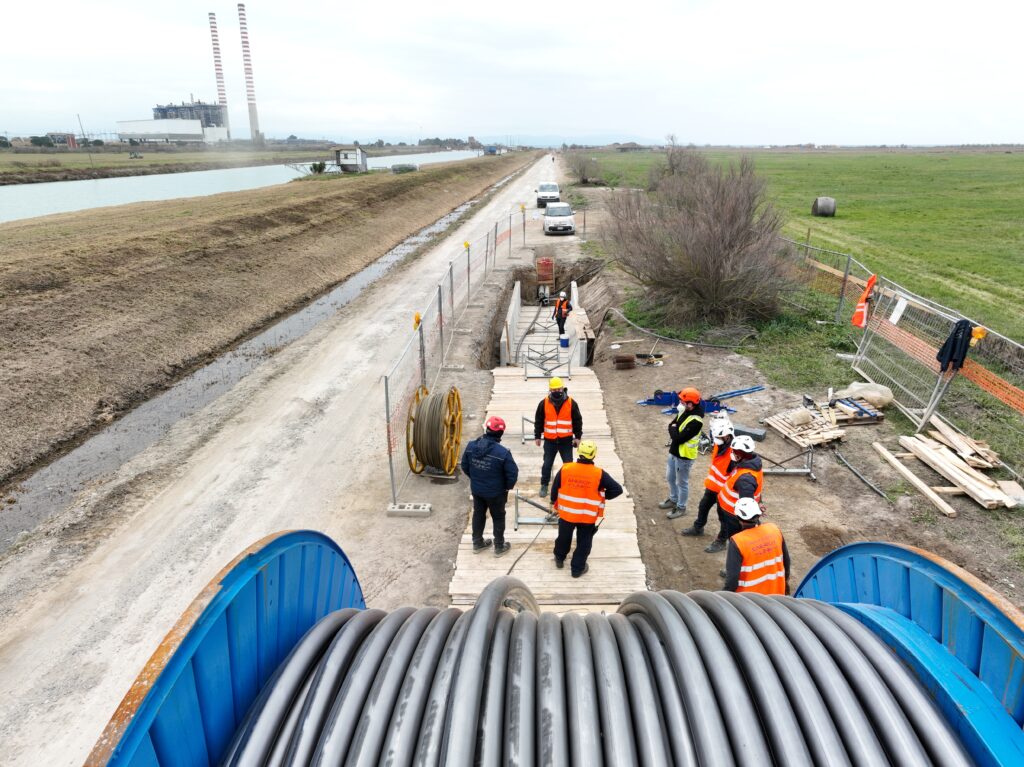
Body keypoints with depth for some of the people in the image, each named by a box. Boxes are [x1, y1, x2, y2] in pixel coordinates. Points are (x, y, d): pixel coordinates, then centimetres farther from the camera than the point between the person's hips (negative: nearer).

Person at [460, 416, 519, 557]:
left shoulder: (471, 446, -14)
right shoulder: (503, 452, -28)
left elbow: (465, 466, 0)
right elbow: (512, 473, -21)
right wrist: (508, 486, 0)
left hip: (476, 489, 4)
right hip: (496, 492, -4)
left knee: (478, 515, 24)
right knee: (498, 518, 17)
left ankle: (477, 543, 41)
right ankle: (499, 547, 33)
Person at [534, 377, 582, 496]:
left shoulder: (571, 403, -3)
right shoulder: (544, 403, -2)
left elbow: (578, 421, 3)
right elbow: (538, 421, 5)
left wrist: (577, 437, 2)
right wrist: (537, 436, 5)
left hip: (566, 440, 0)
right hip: (550, 440, 0)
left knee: (568, 464, 6)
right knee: (547, 464, 8)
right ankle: (544, 485, 23)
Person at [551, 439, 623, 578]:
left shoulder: (565, 469, -13)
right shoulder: (599, 474, -18)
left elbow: (554, 488, -2)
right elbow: (617, 489, -15)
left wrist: (554, 502, 17)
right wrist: (603, 496, 2)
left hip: (567, 513, 2)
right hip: (588, 517, -2)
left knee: (564, 537, 25)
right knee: (584, 543, 17)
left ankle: (559, 559, 46)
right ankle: (577, 568, 27)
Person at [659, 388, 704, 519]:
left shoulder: (695, 421, -29)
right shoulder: (684, 412, 0)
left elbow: (679, 438, -28)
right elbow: (671, 425, 7)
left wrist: (673, 429, -12)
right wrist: (675, 433, -12)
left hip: (684, 455, -9)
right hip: (674, 451, 9)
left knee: (682, 483, 8)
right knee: (670, 478, 24)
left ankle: (681, 507, 25)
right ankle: (673, 499, 44)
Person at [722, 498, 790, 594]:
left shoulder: (737, 542, -25)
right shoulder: (774, 530, -9)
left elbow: (732, 577, -23)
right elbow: (786, 559, 6)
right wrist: (786, 581, 23)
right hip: (776, 593, 5)